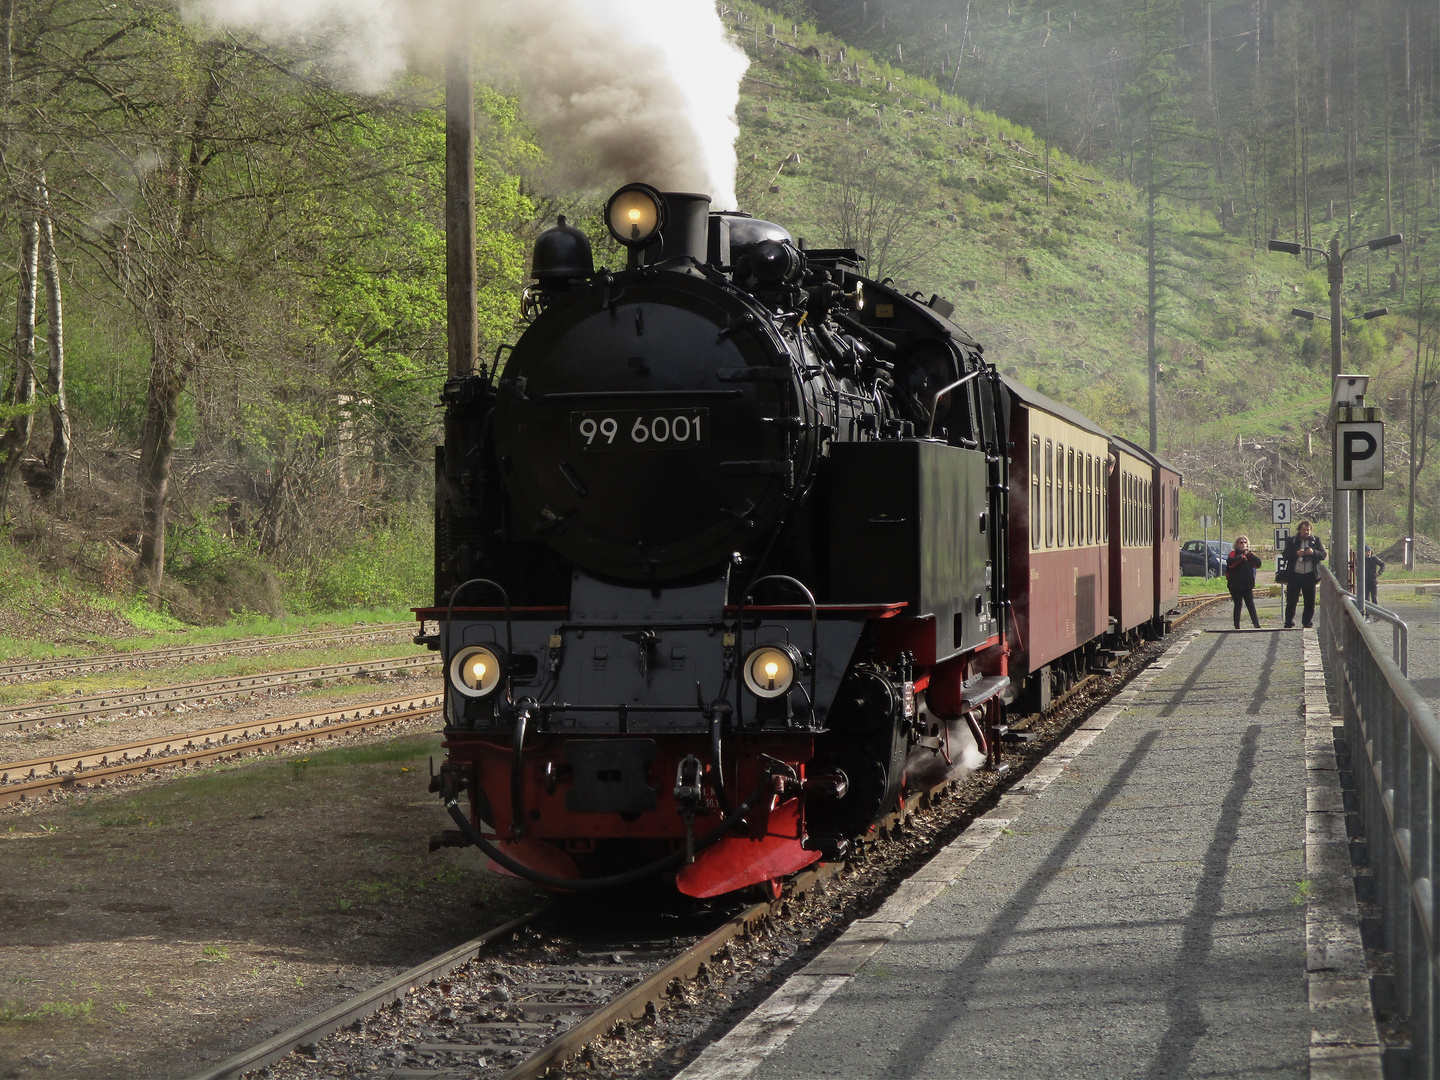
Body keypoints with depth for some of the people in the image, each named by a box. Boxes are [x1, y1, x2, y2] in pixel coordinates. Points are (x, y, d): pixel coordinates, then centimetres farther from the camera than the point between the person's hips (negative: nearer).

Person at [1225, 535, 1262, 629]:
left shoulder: (1250, 554, 15)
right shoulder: (1234, 553, 1)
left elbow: (1258, 564, 0)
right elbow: (1230, 563, -19)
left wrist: (1249, 554, -6)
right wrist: (1241, 557, -17)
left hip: (1248, 585, 3)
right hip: (1236, 585, -3)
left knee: (1251, 605, 0)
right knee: (1238, 605, -1)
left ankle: (1257, 625, -3)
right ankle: (1237, 626, 3)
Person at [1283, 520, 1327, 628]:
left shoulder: (1316, 540, 10)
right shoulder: (1291, 541, 7)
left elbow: (1323, 555, 3)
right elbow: (1285, 555, 0)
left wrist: (1313, 552, -16)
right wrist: (1296, 553, -18)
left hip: (1310, 575, 1)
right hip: (1294, 575, -1)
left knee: (1310, 602, 4)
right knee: (1291, 601, -2)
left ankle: (1307, 622, 14)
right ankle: (1289, 623, 5)